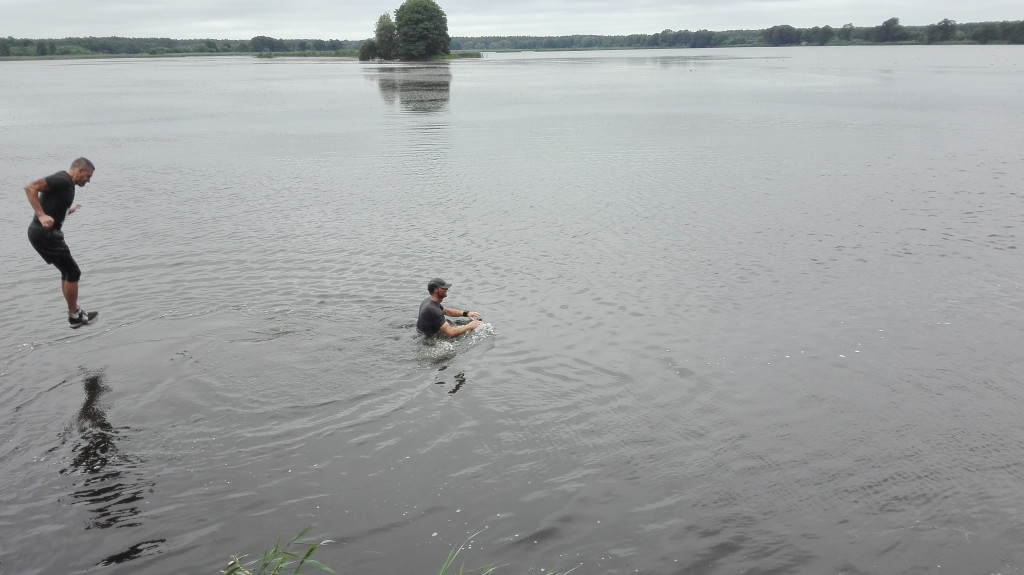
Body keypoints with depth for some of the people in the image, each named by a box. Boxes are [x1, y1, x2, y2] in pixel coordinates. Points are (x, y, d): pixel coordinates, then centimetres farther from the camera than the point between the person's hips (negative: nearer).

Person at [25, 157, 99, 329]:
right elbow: (30, 188, -24)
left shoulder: (67, 184, 14)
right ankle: (74, 315, 9)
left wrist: (68, 210, 33)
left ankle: (74, 311, 28)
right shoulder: (62, 180, -15)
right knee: (73, 272, -2)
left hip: (49, 233, 10)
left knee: (67, 272, 18)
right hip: (44, 233, -10)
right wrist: (42, 216, -30)